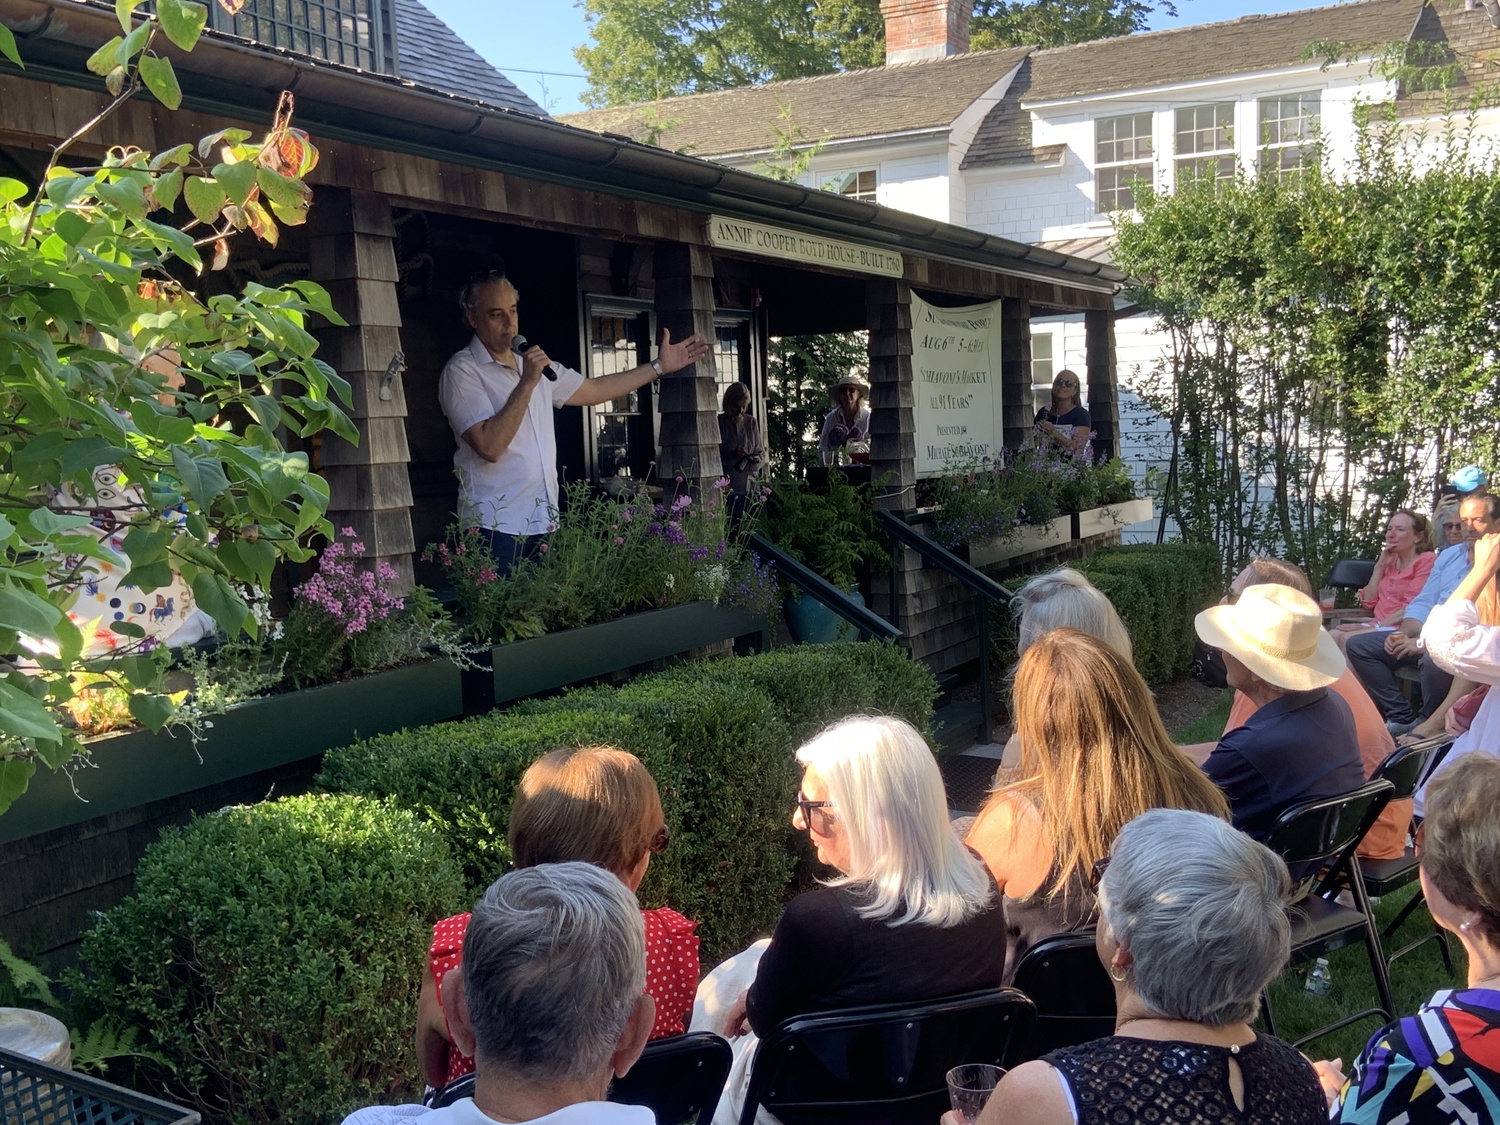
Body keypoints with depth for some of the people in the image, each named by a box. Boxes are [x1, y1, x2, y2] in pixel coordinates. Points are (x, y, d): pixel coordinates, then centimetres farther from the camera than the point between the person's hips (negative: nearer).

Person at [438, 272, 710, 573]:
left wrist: (659, 366, 24)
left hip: (544, 522, 7)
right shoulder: (462, 371, -8)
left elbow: (592, 391, 25)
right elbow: (489, 446, -20)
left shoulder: (536, 364, 17)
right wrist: (527, 383, -20)